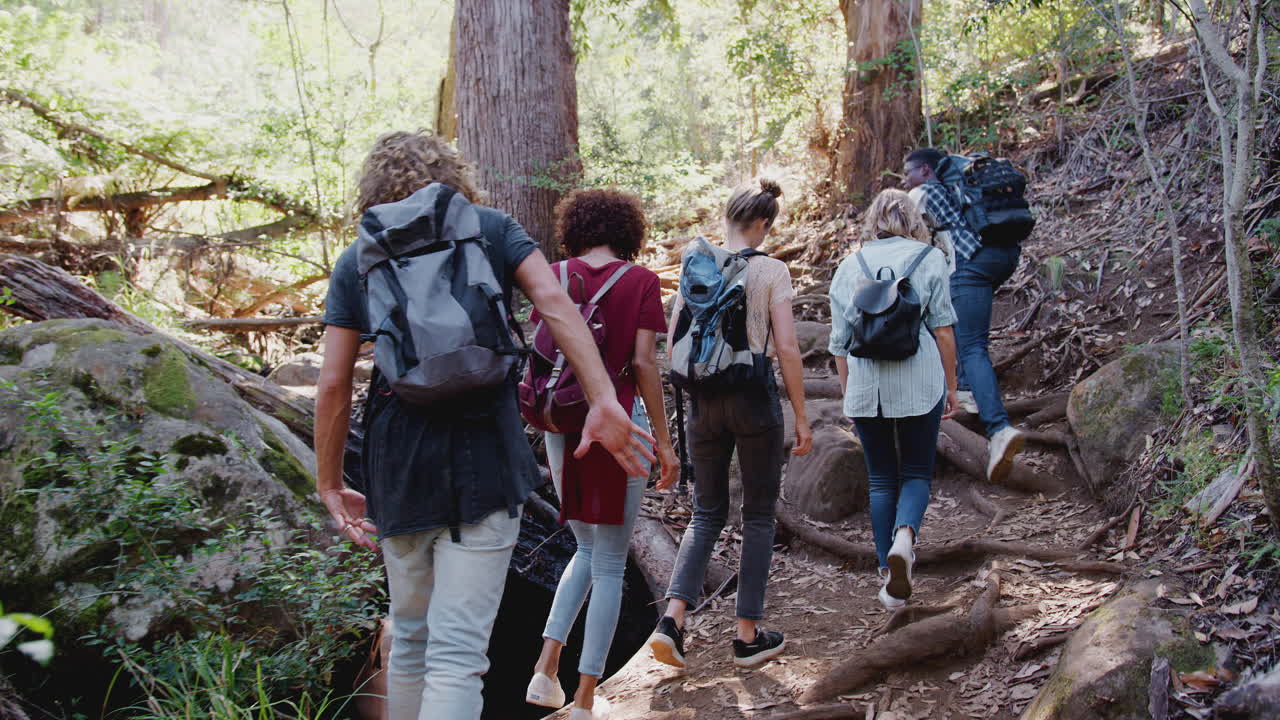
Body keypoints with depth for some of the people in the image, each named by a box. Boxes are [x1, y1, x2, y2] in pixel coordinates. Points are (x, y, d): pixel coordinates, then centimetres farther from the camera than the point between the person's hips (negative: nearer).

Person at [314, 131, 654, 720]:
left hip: (397, 466, 2)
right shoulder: (492, 229, 7)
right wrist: (603, 401, -14)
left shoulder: (356, 261, 8)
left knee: (410, 636, 20)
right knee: (458, 651, -6)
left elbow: (333, 384, 3)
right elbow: (554, 301, -9)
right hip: (483, 456, -2)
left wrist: (330, 485, 11)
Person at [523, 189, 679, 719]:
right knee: (610, 564, 7)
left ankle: (546, 669, 11)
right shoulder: (641, 281, -4)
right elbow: (644, 364, -8)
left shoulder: (554, 277, 4)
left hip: (561, 426, 4)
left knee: (588, 549, 23)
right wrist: (664, 442, -3)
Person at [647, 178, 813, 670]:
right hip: (754, 397, -3)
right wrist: (801, 417, -3)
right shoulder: (771, 271, -6)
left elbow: (673, 341, 5)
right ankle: (748, 637, 14)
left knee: (707, 513, 14)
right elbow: (787, 348, -9)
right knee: (758, 515, 10)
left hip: (704, 400, 3)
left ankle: (673, 619, -3)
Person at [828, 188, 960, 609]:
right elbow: (943, 328, -1)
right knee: (917, 473, 8)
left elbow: (840, 342, 12)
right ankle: (904, 537, -22)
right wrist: (951, 384, 6)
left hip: (865, 386, 2)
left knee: (882, 479, 12)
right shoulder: (928, 258, 4)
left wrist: (848, 394, 20)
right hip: (919, 382, -2)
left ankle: (890, 578, 11)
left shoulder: (848, 267, 11)